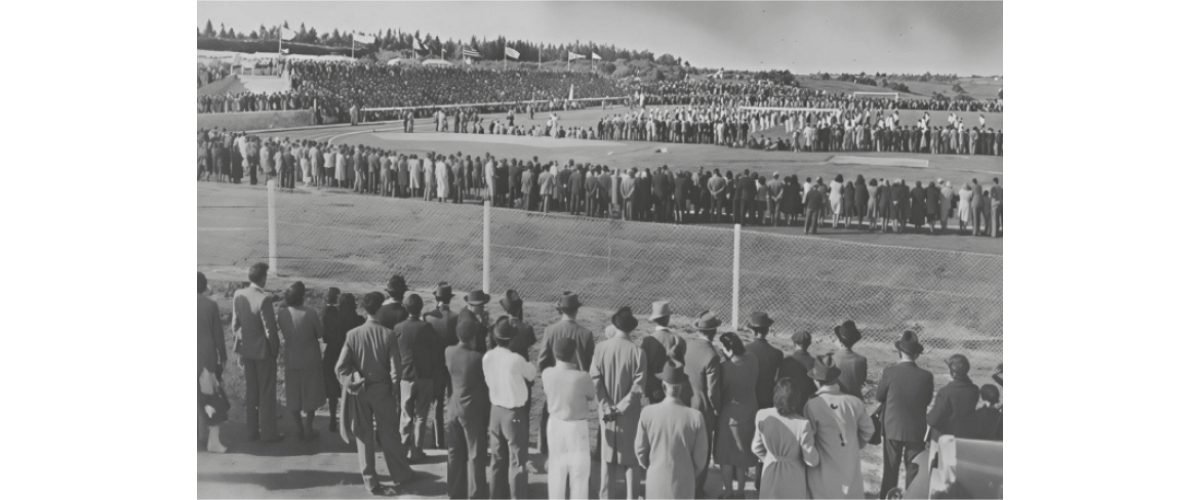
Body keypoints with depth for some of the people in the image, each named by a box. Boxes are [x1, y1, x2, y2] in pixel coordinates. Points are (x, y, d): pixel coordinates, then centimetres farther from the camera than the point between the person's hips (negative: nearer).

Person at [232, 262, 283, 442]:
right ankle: (267, 433, 13)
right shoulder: (264, 299, -23)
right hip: (263, 350, -6)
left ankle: (253, 431, 24)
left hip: (246, 349, 6)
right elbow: (270, 329, -19)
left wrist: (239, 349, 13)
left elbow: (236, 324, 3)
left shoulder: (238, 295, -4)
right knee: (266, 393, 6)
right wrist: (275, 350, -4)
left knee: (251, 392, 16)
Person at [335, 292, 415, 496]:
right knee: (389, 434, 14)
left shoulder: (353, 335, -8)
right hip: (382, 390, -1)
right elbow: (395, 369, -10)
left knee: (364, 437, 10)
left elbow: (341, 367, -11)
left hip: (360, 391, 1)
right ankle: (400, 474, 25)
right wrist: (395, 391, 1)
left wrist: (352, 382, 0)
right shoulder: (388, 335, -13)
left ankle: (370, 481, 15)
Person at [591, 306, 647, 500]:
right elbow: (637, 387, -15)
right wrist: (622, 407, -9)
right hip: (630, 412, -2)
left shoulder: (600, 348, -9)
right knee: (631, 455, 10)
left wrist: (606, 407, -7)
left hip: (607, 411, 2)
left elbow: (595, 381, -10)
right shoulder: (637, 352, -14)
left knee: (607, 455, 14)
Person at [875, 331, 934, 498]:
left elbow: (878, 396, -4)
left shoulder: (890, 372, -16)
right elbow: (928, 401, 0)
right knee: (914, 470, 11)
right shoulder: (926, 376, -14)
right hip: (916, 430, 0)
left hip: (893, 428, 0)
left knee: (890, 469, 15)